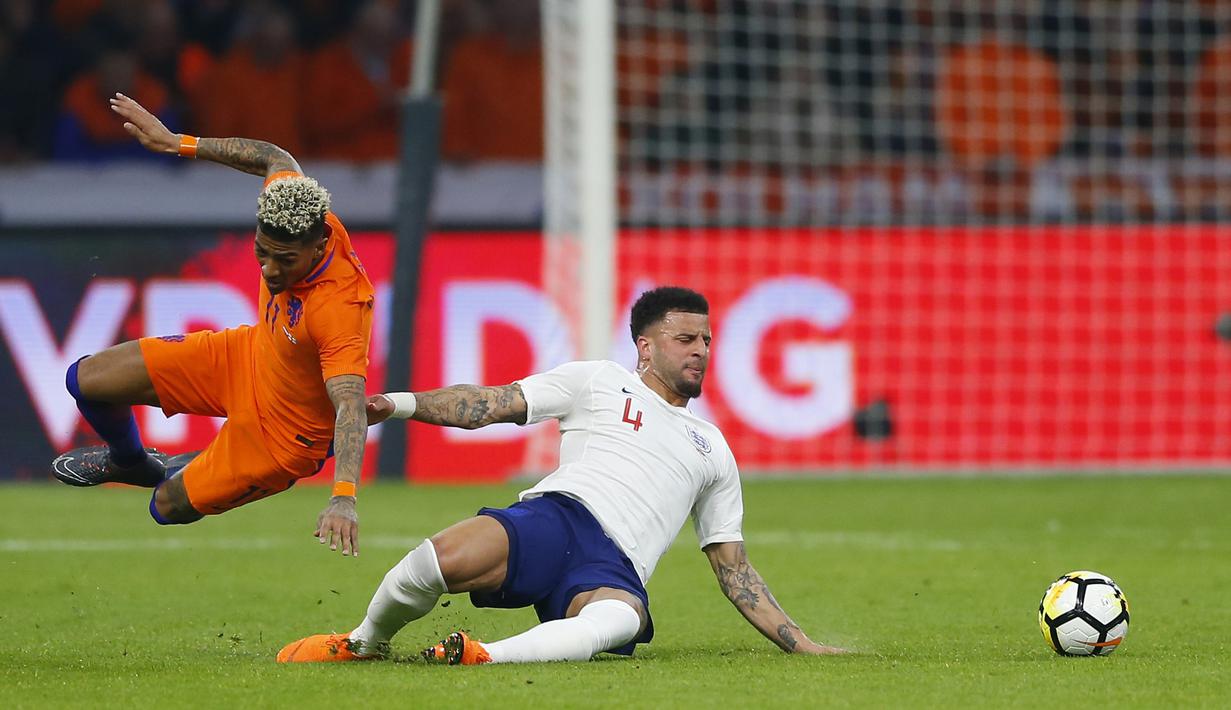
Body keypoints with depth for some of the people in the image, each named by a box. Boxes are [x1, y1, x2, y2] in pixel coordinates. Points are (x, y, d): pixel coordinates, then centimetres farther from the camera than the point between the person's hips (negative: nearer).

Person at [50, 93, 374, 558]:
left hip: (283, 434, -7)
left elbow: (350, 408, -49)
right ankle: (130, 462, 42)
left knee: (168, 509, 5)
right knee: (87, 380, 7)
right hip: (249, 354, 7)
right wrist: (180, 144, 0)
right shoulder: (299, 217, -25)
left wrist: (344, 499, -62)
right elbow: (277, 160, -2)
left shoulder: (339, 310, -43)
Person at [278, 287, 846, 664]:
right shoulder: (598, 382, 21)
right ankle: (366, 642, -3)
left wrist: (799, 644, 22)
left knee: (619, 621, -39)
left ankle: (486, 657, -54)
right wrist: (402, 404, -5)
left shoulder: (713, 450, 31)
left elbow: (733, 567, 32)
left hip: (616, 574, 2)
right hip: (558, 516, -2)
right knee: (441, 559, -33)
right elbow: (495, 404, 11)